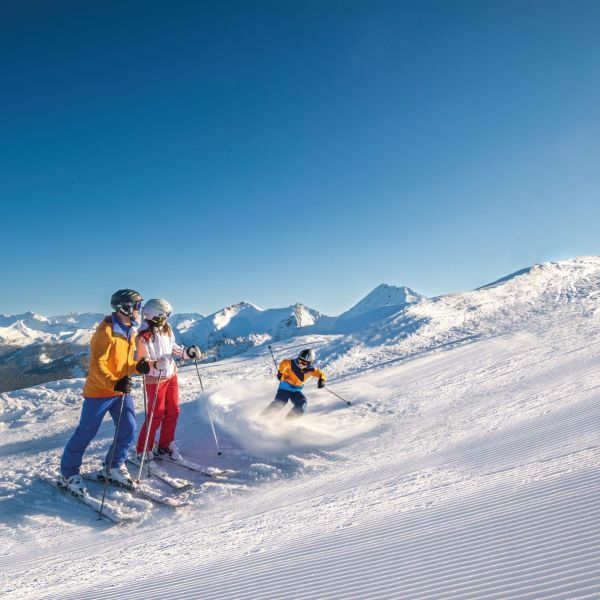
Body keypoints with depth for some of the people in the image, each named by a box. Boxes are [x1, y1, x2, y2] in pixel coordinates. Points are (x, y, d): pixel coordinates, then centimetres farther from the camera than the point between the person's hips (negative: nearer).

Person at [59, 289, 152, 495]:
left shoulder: (130, 331, 9)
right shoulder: (106, 330, -18)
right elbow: (97, 364, -22)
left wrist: (137, 367, -4)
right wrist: (114, 383, -33)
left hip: (122, 390, 8)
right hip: (99, 390, -8)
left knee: (129, 429, 5)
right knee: (86, 432, 2)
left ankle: (113, 467, 24)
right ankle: (68, 473, 21)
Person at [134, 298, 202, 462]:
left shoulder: (167, 328, -1)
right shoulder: (143, 337, -21)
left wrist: (188, 352, -1)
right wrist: (156, 364, -38)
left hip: (171, 376, 7)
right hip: (155, 380, -7)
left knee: (173, 412, 11)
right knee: (156, 415, 0)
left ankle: (166, 445, 28)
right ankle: (143, 450, 17)